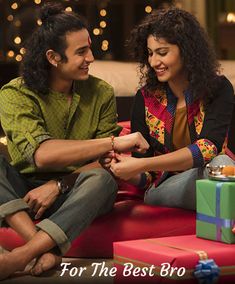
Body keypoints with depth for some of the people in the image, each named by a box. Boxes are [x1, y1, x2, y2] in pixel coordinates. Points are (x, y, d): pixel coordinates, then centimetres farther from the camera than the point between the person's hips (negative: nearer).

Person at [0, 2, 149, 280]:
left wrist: (57, 186, -21)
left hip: (73, 194, 1)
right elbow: (40, 154, -27)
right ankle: (43, 248, -38)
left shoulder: (101, 93, -3)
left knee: (102, 179, -32)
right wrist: (114, 142, -30)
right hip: (24, 191, 0)